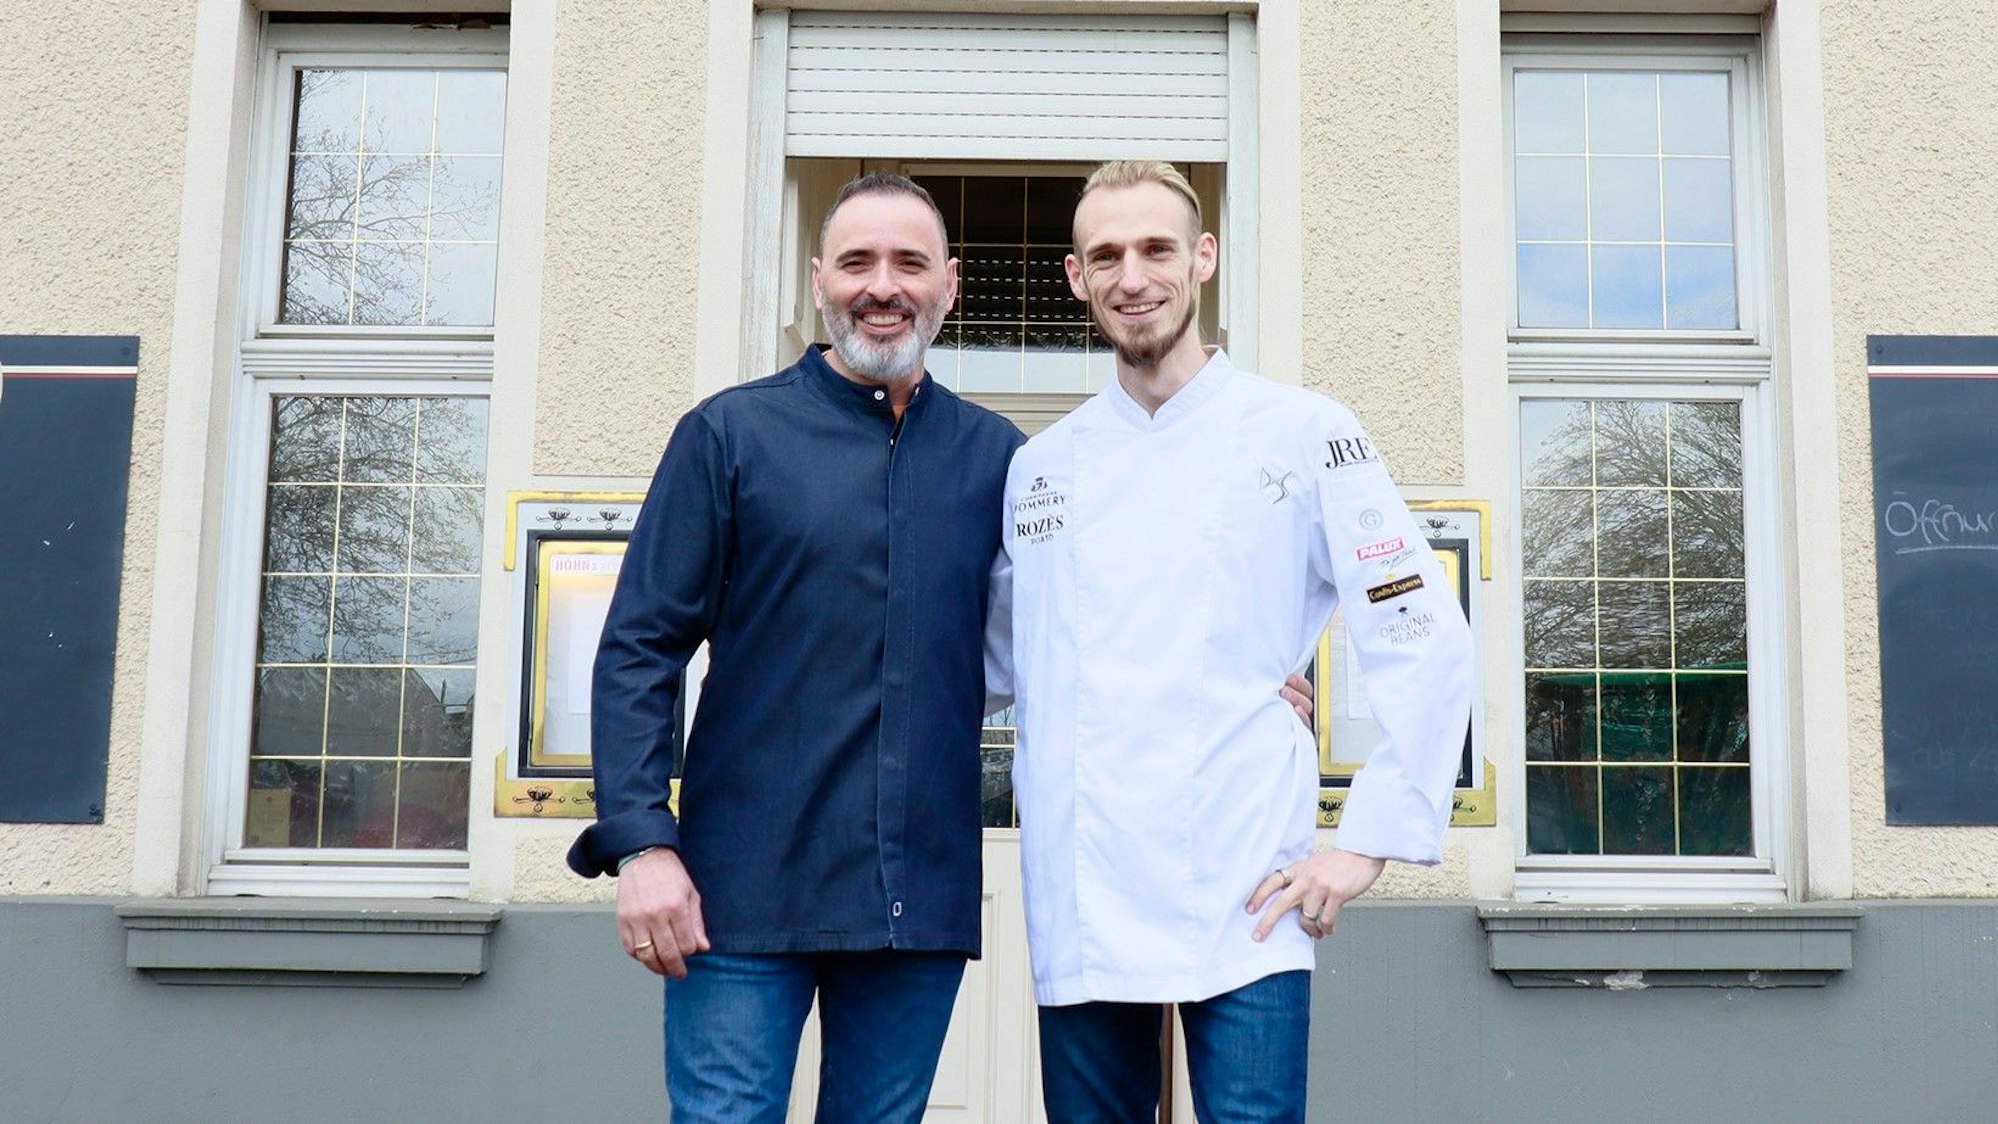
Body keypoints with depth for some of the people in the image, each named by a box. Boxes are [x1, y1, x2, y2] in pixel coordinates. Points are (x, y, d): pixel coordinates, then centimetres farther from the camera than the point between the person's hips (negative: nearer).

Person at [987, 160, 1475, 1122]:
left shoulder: (1302, 434, 0)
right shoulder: (1034, 468, 11)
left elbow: (1426, 642, -2)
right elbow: (993, 659, 20)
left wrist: (1369, 842, -6)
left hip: (1243, 902, -3)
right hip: (1078, 913, 4)